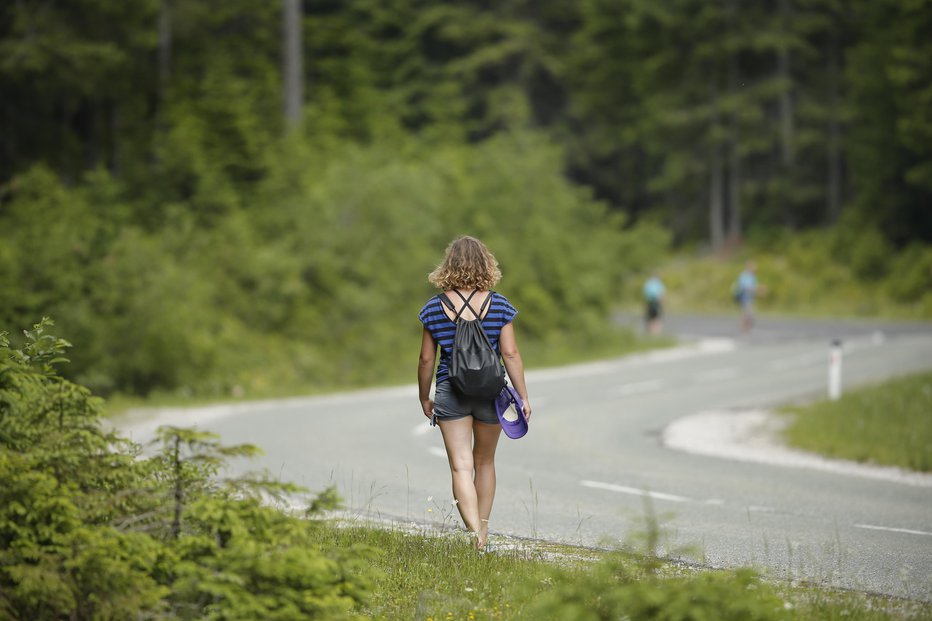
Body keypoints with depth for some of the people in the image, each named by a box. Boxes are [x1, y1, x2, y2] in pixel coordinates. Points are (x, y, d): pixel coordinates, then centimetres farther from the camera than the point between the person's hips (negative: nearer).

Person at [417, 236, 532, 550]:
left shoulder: (435, 308, -3)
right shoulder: (499, 305, -5)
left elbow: (426, 359, 1)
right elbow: (510, 354, -6)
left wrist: (424, 398, 14)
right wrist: (523, 397, 1)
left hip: (451, 394, -1)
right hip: (490, 393, 1)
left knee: (461, 466, -4)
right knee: (484, 462, 19)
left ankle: (474, 532, -19)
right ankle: (483, 526, 30)